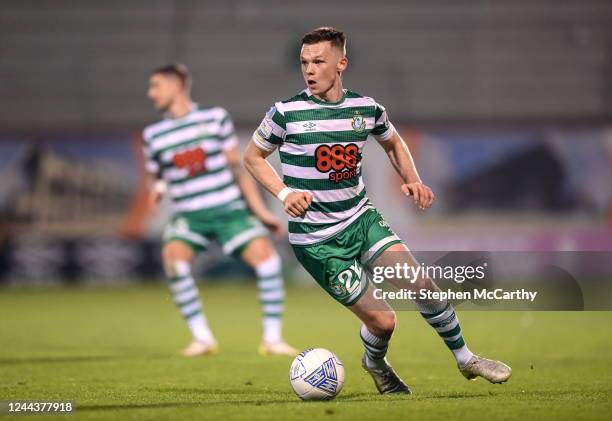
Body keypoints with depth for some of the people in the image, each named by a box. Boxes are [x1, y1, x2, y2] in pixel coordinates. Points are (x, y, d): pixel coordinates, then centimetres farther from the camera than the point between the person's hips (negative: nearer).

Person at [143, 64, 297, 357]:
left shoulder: (215, 118, 2)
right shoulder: (153, 134, 8)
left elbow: (237, 167, 5)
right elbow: (155, 176, 19)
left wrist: (259, 209, 2)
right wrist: (157, 187, -6)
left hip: (229, 208, -1)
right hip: (188, 214, 1)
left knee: (265, 255, -20)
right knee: (173, 256, -29)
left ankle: (272, 338, -6)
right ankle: (202, 337, -17)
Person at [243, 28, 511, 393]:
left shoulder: (366, 108, 0)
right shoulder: (287, 113, -11)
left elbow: (393, 143, 21)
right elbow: (253, 157, 3)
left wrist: (413, 180, 4)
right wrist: (284, 192, -13)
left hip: (362, 219, 4)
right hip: (316, 239, -4)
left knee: (422, 284, -12)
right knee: (382, 319, -10)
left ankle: (466, 359, 10)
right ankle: (376, 363, 26)